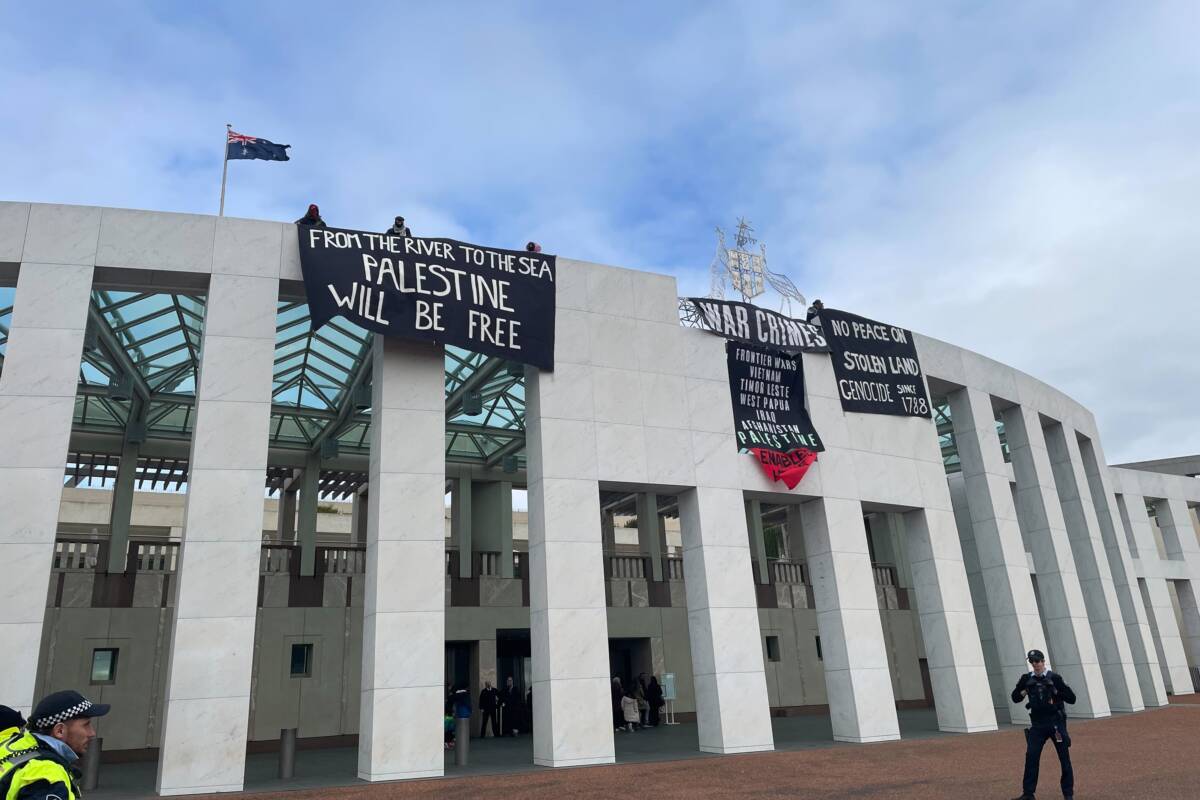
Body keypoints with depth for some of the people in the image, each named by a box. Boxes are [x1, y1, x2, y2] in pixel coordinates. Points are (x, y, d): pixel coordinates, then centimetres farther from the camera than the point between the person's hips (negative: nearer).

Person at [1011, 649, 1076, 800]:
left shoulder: (1054, 678, -4)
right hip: (1037, 724, 2)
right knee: (1031, 757, -3)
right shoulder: (1027, 679, 3)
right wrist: (1024, 691, -7)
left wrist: (1056, 691, -14)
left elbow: (1072, 698, -4)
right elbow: (1015, 698, 9)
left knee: (1064, 758, 4)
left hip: (1056, 722, -2)